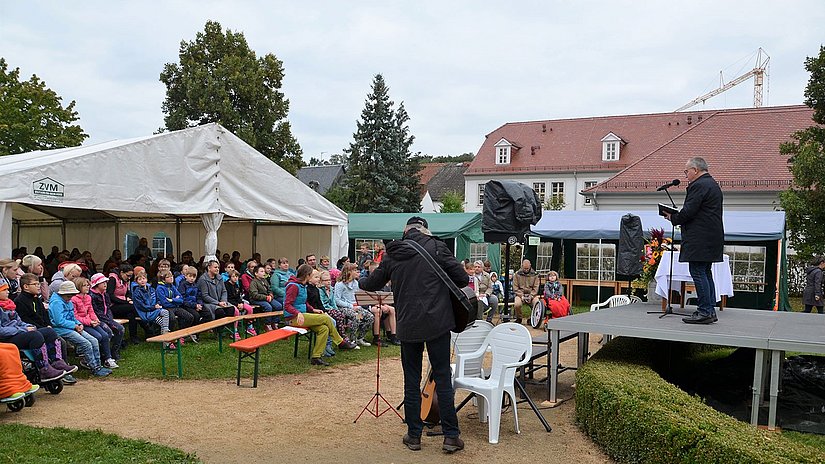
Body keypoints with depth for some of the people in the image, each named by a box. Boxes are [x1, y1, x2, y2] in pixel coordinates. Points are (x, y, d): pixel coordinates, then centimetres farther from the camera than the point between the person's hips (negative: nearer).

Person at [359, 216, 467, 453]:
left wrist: (360, 281, 43)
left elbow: (373, 283, 21)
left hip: (408, 325, 2)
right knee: (443, 378, 5)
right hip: (437, 322, -2)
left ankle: (414, 435, 20)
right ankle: (451, 436, 9)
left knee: (411, 381, 12)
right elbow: (462, 278, -6)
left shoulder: (392, 254, 6)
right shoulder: (436, 247, -3)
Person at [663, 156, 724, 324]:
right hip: (712, 238, 11)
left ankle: (705, 312, -7)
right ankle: (710, 310, 16)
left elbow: (688, 211, -18)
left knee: (698, 272, -8)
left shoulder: (698, 185, -12)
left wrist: (672, 218, 0)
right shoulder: (713, 185, 21)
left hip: (700, 240, -11)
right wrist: (677, 216, 17)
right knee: (706, 273, 13)